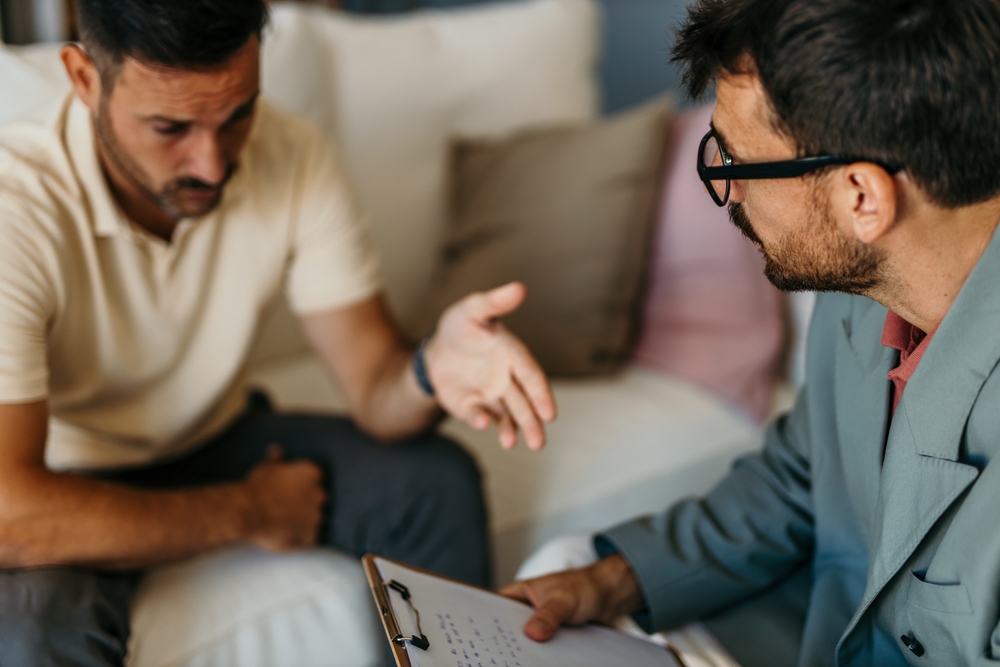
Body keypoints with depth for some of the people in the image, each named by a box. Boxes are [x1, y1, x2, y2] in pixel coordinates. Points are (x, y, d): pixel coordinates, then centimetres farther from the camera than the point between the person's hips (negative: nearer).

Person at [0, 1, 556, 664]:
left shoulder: (293, 158, -16)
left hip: (217, 437, 5)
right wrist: (246, 514, -25)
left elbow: (375, 386, -14)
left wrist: (434, 367, -40)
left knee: (438, 479, -12)